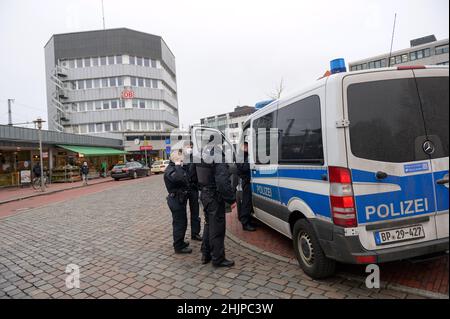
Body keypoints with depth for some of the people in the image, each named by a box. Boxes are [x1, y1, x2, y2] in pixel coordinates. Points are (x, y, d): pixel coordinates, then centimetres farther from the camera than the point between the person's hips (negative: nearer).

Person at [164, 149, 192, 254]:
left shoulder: (176, 168, 13)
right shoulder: (170, 170, -19)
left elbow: (185, 181, 14)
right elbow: (179, 178, -40)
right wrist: (178, 166, -28)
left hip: (180, 199, 10)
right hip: (176, 200, -10)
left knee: (182, 222, 20)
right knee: (179, 223, -2)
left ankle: (180, 242, 35)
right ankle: (178, 247, 9)